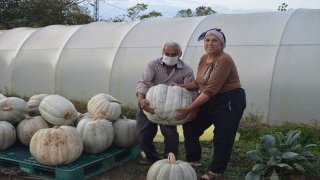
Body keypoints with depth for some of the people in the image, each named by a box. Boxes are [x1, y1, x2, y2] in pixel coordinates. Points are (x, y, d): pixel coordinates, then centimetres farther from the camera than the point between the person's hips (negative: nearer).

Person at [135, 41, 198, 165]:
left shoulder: (186, 70, -12)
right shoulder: (153, 64, -11)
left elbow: (191, 90, -18)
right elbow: (143, 82, -22)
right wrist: (141, 99, -41)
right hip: (149, 104, 2)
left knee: (169, 131, -18)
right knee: (142, 133, 1)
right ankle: (151, 157, 28)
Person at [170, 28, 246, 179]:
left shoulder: (224, 60, -23)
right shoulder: (204, 58, 4)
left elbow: (210, 90, -27)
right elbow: (199, 83, 12)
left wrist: (189, 109, -26)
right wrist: (180, 86, 0)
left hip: (229, 102, -8)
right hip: (210, 102, 9)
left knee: (222, 138, 3)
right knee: (190, 127, 10)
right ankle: (193, 160, 28)